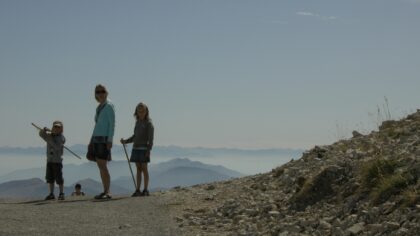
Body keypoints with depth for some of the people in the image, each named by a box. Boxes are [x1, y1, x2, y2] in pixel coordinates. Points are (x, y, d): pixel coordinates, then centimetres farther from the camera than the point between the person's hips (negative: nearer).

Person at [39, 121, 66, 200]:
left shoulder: (61, 138, -9)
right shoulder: (50, 135, 8)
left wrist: (49, 139, -22)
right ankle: (51, 194, 16)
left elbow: (56, 146, -21)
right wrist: (45, 130, -22)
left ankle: (61, 194, 4)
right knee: (49, 178, 8)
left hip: (57, 161, -6)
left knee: (59, 178, -6)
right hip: (49, 160, 6)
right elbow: (41, 134, -2)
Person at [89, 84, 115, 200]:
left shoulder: (109, 106, -5)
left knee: (103, 166, -13)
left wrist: (110, 140, -20)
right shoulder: (99, 108, 19)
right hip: (96, 138, 8)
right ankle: (105, 191, 8)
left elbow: (112, 124, -12)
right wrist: (91, 141, 19)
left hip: (104, 139, -8)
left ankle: (107, 192, -13)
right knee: (100, 166, 6)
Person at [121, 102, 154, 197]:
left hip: (144, 148, -6)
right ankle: (137, 190, 6)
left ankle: (146, 190, 1)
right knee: (138, 169, 6)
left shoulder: (149, 123, -7)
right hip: (135, 148, 6)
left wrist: (148, 151, -19)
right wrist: (125, 141, 6)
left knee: (144, 168, -4)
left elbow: (150, 138, -12)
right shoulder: (138, 122, 14)